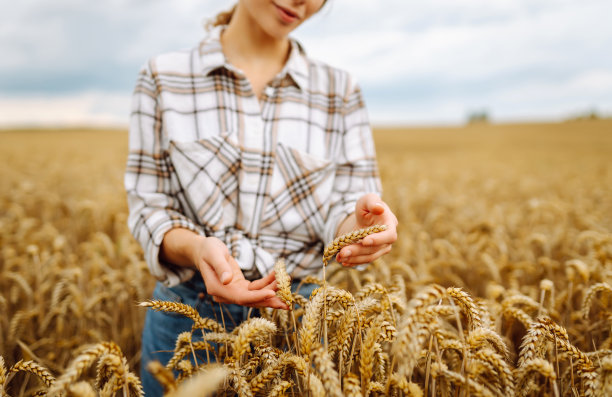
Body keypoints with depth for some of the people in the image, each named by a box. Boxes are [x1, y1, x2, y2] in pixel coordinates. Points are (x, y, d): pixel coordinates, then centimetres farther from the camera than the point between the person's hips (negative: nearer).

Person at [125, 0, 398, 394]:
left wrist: (360, 224, -28)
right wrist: (194, 248, -26)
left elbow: (347, 202, -3)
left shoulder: (340, 91, 1)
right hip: (189, 312, 0)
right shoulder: (163, 78, -3)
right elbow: (148, 206, -5)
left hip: (297, 312, 1)